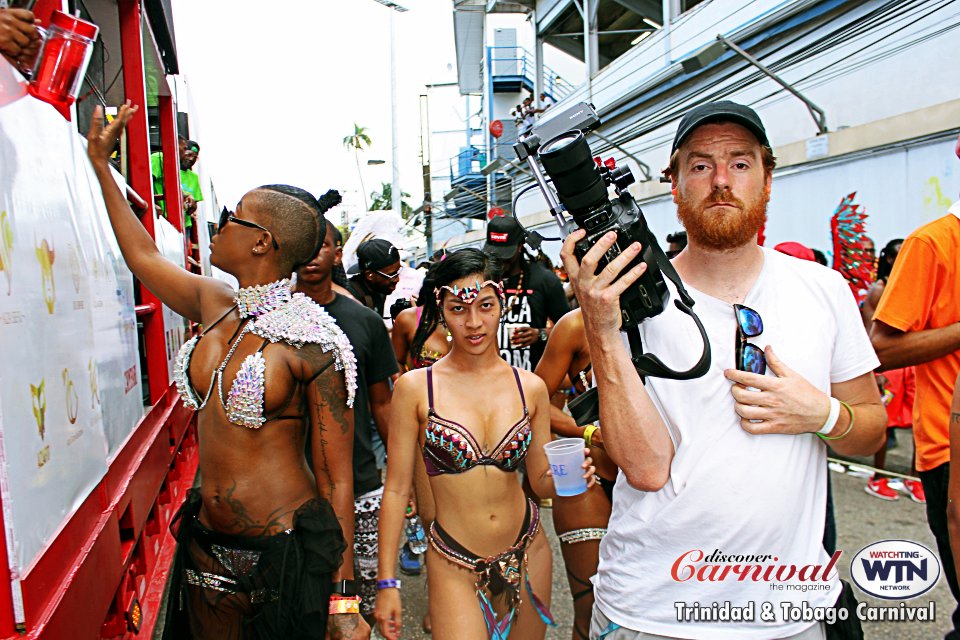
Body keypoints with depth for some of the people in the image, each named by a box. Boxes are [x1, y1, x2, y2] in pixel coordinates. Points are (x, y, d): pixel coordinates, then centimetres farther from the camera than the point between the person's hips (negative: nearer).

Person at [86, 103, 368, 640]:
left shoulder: (311, 343, -18)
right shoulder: (216, 305, 3)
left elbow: (337, 479, -16)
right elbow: (143, 256, 21)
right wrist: (101, 163, 28)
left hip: (285, 551, -7)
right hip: (209, 544, 7)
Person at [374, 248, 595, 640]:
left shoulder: (531, 388, -1)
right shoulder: (415, 388, -9)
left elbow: (541, 481, 7)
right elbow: (397, 489, -4)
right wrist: (387, 582, -5)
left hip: (527, 554, 3)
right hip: (455, 567, -3)